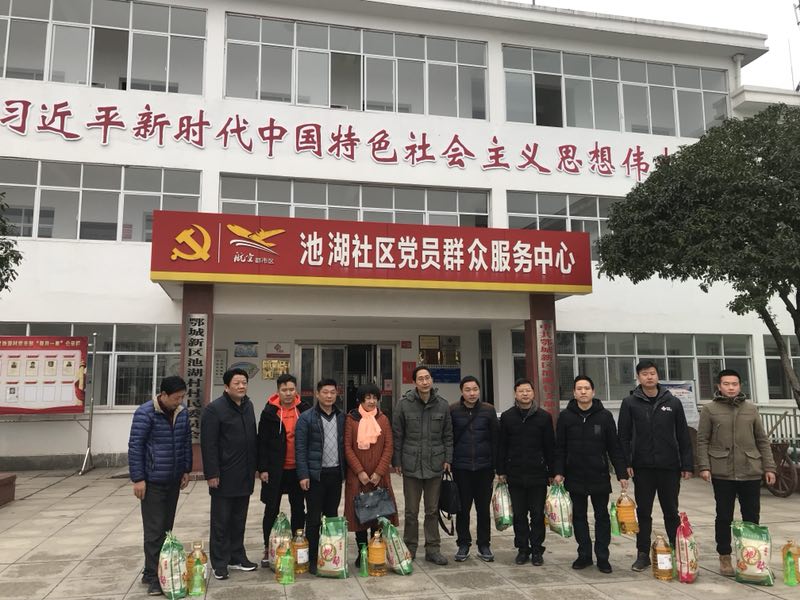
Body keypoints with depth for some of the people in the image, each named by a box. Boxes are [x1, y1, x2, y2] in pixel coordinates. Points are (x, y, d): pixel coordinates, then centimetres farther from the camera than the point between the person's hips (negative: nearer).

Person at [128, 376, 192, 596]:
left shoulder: (182, 413, 4)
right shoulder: (145, 413, -14)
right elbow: (135, 446, -13)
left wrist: (186, 470, 12)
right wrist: (138, 478, -14)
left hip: (174, 480, 6)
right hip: (153, 481, -5)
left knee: (167, 528, 12)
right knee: (154, 530, -2)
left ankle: (162, 570, 23)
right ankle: (152, 575, 7)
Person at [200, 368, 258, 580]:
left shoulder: (248, 405, 10)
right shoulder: (214, 409, -12)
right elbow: (208, 444, -15)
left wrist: (256, 465, 12)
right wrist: (211, 473, -17)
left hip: (245, 475, 6)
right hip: (224, 476, -6)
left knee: (239, 520, 15)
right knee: (221, 522, 5)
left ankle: (237, 557, 27)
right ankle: (220, 563, 16)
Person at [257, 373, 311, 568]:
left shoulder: (304, 409, 0)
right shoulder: (269, 412, -4)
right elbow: (262, 442, -3)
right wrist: (263, 468, -8)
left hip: (298, 469, 2)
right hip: (275, 469, -2)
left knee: (299, 509, 10)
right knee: (271, 510, 7)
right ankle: (267, 549, 18)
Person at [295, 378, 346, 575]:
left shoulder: (341, 417, 9)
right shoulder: (306, 418, -5)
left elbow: (344, 445, 12)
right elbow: (300, 448, -7)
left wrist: (344, 470, 7)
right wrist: (303, 475, -12)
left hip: (336, 473, 4)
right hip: (315, 474, -4)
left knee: (332, 516, 12)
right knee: (314, 518, 2)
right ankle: (312, 558, 12)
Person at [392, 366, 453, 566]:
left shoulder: (442, 405, 2)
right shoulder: (405, 404, -6)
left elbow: (448, 435, 8)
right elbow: (397, 435, -2)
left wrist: (448, 459, 2)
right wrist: (396, 461, -3)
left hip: (435, 465, 2)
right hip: (411, 465, -2)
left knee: (433, 511, 11)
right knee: (411, 511, 8)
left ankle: (433, 549, 22)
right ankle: (410, 548, 23)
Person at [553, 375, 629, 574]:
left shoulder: (605, 416, -1)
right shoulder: (565, 416, 0)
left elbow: (615, 447, 0)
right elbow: (560, 447, 2)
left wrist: (622, 473, -5)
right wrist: (558, 472, -4)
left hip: (599, 477, -1)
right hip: (575, 477, 1)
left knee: (602, 517, 7)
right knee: (579, 517, 10)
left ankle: (602, 557, 18)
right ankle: (584, 554, 22)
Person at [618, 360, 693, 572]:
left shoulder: (673, 402, 4)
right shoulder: (630, 403, 1)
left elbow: (683, 436, 5)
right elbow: (623, 436, 0)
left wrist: (687, 465, 1)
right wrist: (625, 463, -8)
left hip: (669, 467, 0)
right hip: (642, 467, 0)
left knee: (671, 511, 10)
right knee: (643, 512, 8)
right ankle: (643, 554, 16)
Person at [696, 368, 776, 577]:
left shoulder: (751, 409, 9)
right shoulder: (709, 410, 1)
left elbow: (762, 440, 11)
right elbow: (702, 440, -1)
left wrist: (769, 467, 5)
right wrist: (704, 466, -10)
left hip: (751, 472, 2)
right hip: (722, 472, -2)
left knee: (752, 517, 9)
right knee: (724, 517, 6)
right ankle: (724, 557, 17)